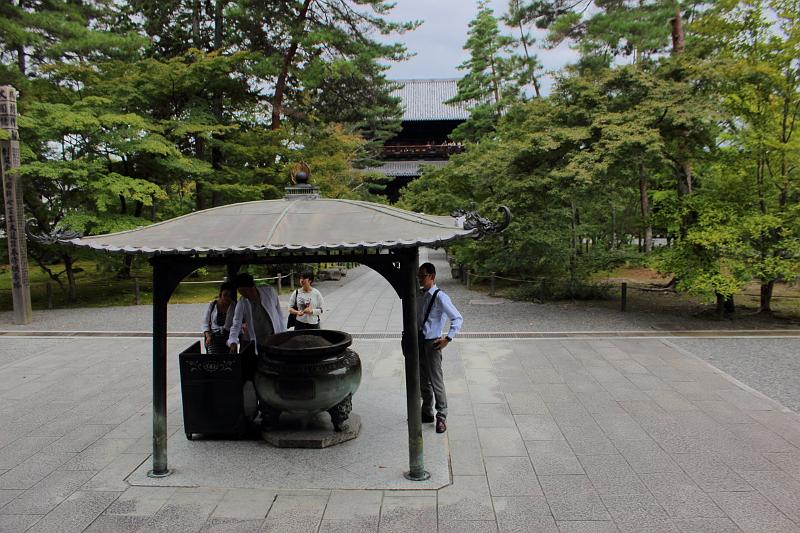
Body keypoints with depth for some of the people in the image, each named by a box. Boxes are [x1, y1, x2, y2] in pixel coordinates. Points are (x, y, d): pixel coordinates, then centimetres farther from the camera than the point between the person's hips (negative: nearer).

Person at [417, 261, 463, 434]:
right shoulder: (421, 295, 7)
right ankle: (427, 413, 31)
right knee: (422, 381, 16)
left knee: (436, 382, -1)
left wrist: (448, 339, -18)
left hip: (432, 344, -7)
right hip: (420, 342, 8)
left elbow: (458, 318, -17)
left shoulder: (440, 297, -16)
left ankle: (441, 418, 13)